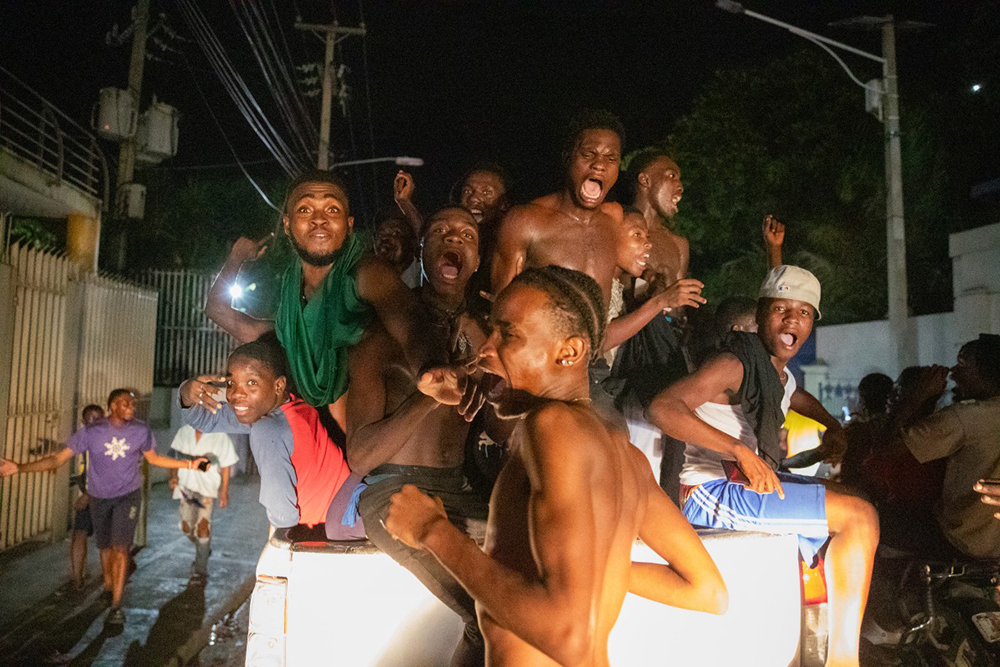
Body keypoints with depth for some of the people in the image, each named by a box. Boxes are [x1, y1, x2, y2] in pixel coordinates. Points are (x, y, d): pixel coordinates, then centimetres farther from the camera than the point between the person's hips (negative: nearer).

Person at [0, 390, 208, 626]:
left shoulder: (141, 431, -11)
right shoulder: (91, 432, -15)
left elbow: (154, 458, 4)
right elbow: (58, 458, -15)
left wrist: (189, 464, -2)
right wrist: (20, 468, -27)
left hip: (128, 495, -1)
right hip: (99, 497, 1)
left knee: (120, 547, -9)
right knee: (105, 546, 14)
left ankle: (116, 605, -4)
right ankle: (108, 585, 40)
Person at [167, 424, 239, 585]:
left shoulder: (220, 436, -5)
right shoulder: (184, 431, 5)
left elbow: (225, 466, 0)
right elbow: (176, 457, 15)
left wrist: (224, 492, -2)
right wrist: (173, 475, -3)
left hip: (207, 488, -4)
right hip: (186, 485, 4)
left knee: (202, 526, -11)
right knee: (187, 528, 10)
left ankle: (200, 571, 0)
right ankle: (204, 550, 40)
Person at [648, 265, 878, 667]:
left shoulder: (781, 374, 13)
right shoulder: (735, 365, -15)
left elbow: (800, 400, 39)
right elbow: (662, 408, -30)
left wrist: (832, 427, 20)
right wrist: (742, 450, -34)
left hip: (749, 482, 10)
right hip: (711, 491, -10)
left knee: (857, 507, 18)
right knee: (859, 517, -14)